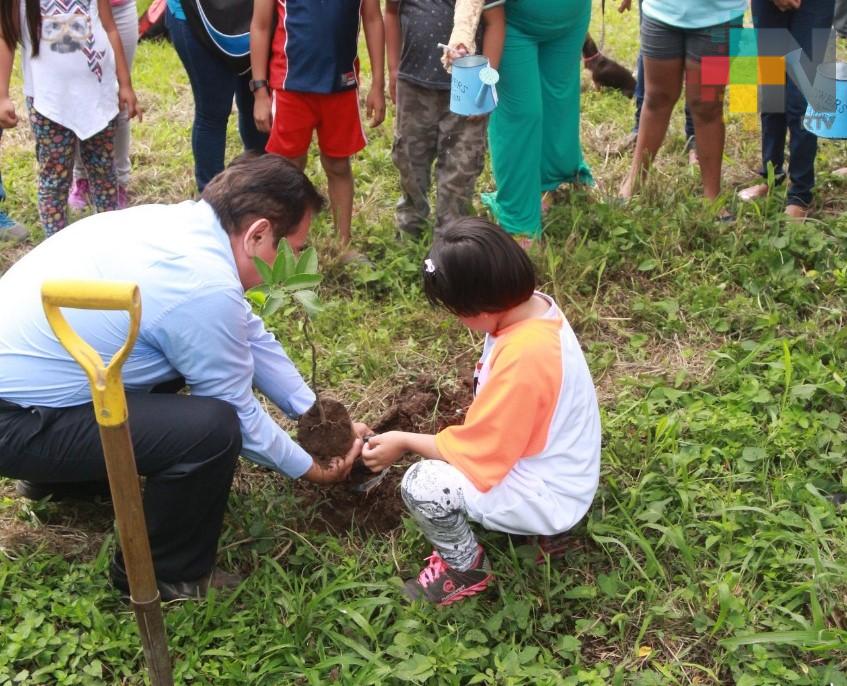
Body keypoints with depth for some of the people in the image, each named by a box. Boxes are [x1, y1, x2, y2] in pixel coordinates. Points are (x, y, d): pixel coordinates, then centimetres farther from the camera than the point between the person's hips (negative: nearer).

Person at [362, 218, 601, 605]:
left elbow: (477, 454, -22)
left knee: (421, 485, -22)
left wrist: (403, 441, -11)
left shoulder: (523, 357, -33)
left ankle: (466, 569, 6)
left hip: (549, 497, -10)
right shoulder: (534, 305, -5)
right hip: (548, 463, 10)